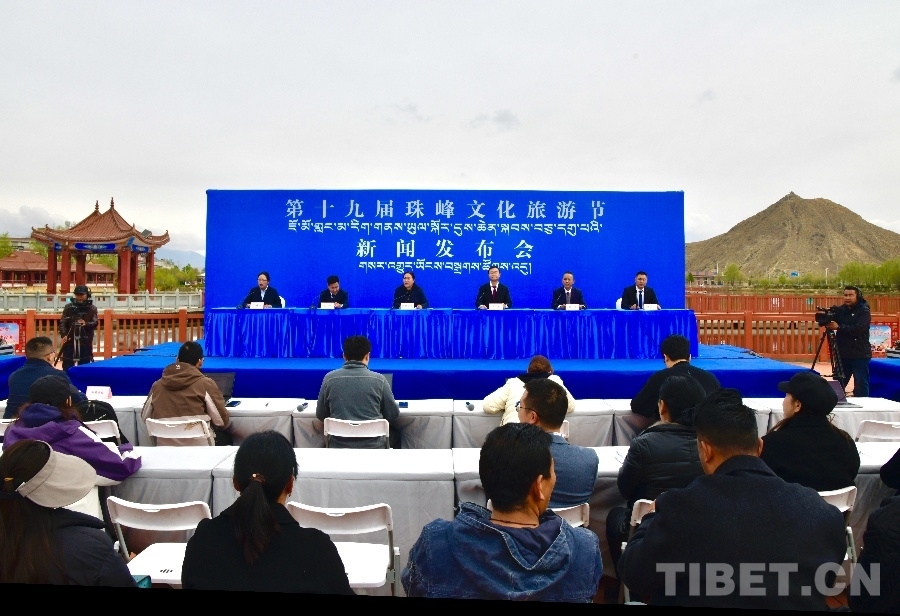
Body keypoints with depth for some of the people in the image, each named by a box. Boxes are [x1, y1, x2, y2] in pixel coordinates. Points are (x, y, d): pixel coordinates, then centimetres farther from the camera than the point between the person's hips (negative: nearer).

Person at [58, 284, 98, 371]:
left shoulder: (92, 308, 3)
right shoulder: (69, 307, 5)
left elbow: (96, 323, -6)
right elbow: (62, 322, 0)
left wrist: (86, 324, -27)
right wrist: (63, 335, -16)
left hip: (85, 342, -1)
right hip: (70, 340, 1)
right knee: (67, 365, 4)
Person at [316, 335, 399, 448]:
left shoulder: (329, 378, -3)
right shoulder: (379, 379, -6)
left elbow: (321, 416, 7)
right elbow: (393, 415, 1)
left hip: (339, 445, 2)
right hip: (372, 445, -1)